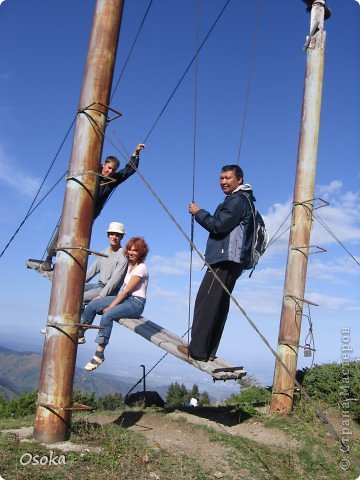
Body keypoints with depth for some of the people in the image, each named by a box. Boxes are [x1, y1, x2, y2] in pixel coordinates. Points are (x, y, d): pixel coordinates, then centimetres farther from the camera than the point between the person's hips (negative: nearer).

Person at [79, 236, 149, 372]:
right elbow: (125, 289, 14)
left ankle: (99, 354, -24)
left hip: (135, 303, -9)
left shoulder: (141, 268, -13)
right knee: (93, 305, -4)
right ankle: (79, 334, 7)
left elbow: (127, 291, -17)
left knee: (107, 316, -30)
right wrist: (109, 304, 4)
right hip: (126, 299, 9)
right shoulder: (130, 265, 13)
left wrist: (110, 306, -16)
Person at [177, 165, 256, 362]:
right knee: (218, 305, 10)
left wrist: (198, 212, -4)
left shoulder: (238, 200, -8)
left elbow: (218, 225, -15)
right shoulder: (239, 200, 26)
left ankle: (198, 350, -8)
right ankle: (208, 350, 15)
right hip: (228, 261, 11)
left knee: (205, 303, -10)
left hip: (225, 260, -11)